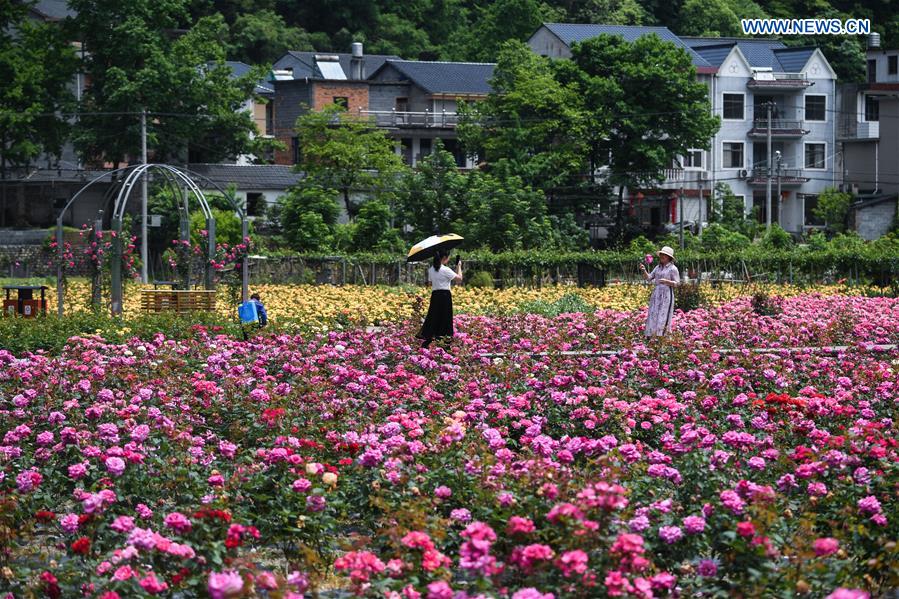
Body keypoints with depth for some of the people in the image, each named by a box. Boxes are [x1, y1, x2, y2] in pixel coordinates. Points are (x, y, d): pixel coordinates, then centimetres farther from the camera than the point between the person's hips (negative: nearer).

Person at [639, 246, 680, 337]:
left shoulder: (673, 268, -4)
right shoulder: (658, 267, 15)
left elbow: (677, 283, -6)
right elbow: (648, 278, 12)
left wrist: (666, 281, -22)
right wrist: (644, 271, -6)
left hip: (666, 295, -6)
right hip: (656, 294, 6)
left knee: (663, 317, -9)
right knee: (653, 316, 2)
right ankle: (652, 336, 3)